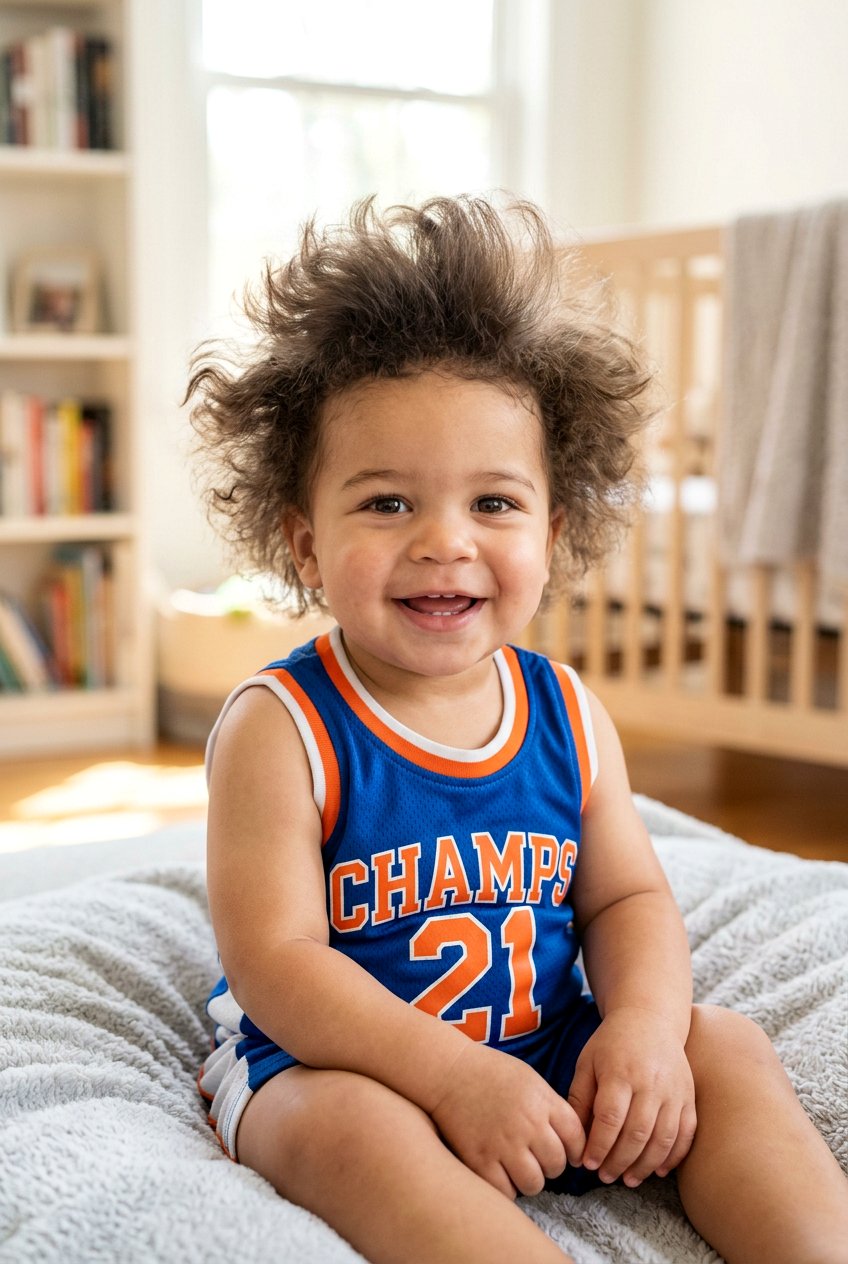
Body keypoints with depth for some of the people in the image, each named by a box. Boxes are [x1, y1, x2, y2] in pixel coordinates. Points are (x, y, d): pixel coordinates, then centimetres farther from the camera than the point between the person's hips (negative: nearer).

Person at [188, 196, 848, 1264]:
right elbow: (274, 960, -21)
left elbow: (627, 898, 4)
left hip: (545, 1050, 5)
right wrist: (453, 1074, -29)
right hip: (334, 1065, -5)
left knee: (730, 1052, -9)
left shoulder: (567, 716, -2)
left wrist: (645, 1025, -18)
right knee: (359, 1129, -35)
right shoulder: (279, 732, -18)